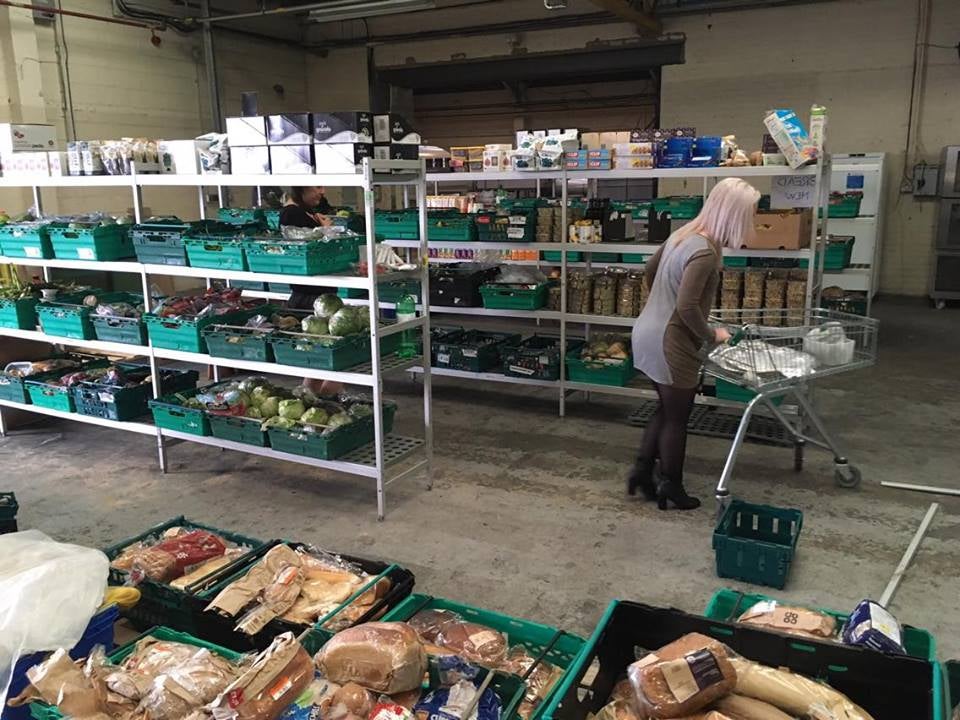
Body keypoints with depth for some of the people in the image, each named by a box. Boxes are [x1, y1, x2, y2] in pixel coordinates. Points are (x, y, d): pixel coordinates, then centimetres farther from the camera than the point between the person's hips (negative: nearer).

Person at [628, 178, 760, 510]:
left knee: (666, 409, 22)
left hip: (649, 333, 9)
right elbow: (687, 306, -28)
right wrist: (711, 334, -12)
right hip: (671, 344, -9)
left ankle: (642, 470, 26)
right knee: (677, 418, 8)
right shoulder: (705, 252, -22)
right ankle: (671, 487, 23)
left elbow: (649, 273, 18)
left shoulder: (683, 234, 6)